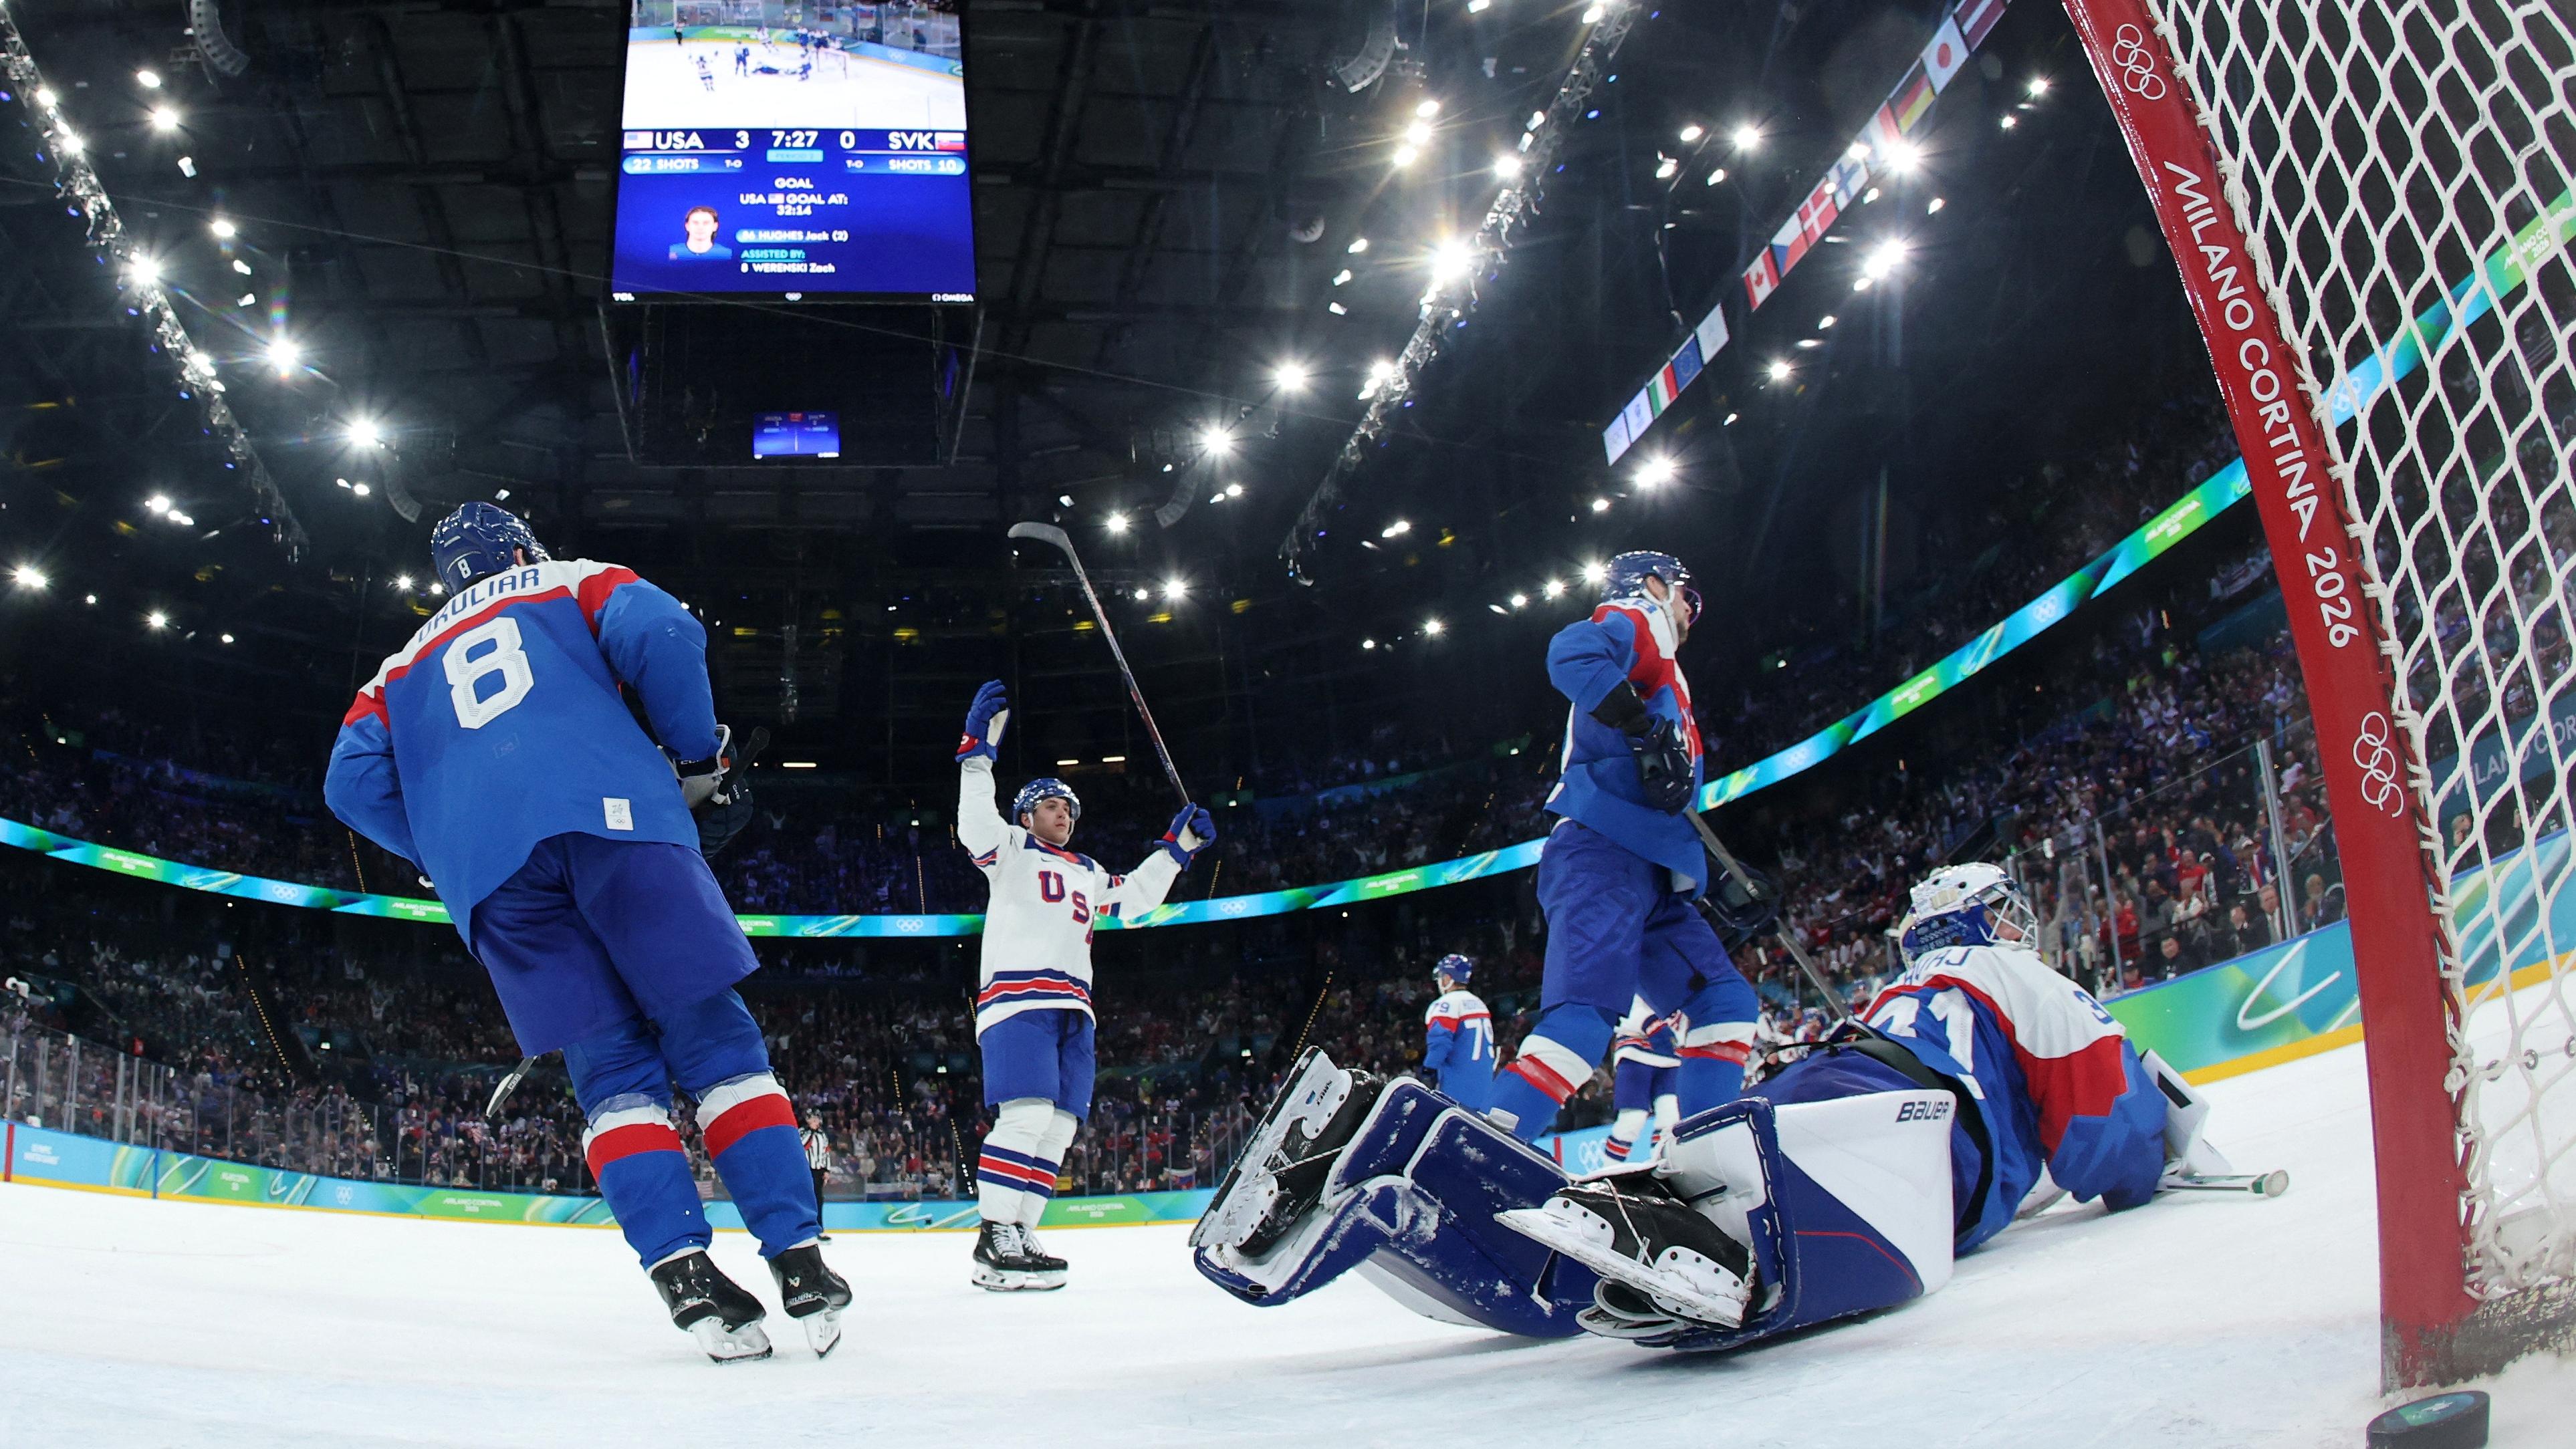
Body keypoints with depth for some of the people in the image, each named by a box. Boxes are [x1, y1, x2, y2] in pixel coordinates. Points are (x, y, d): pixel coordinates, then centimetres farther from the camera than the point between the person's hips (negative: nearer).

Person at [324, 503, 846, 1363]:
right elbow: (661, 634, 5)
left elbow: (354, 781, 20)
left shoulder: (403, 666, 35)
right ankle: (799, 1261, -10)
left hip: (486, 857, 2)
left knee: (611, 1072, 5)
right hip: (613, 810, -2)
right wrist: (702, 765, 12)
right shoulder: (572, 583, 27)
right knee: (714, 1038, -1)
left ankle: (683, 1271, -13)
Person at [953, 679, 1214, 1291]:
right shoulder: (1011, 849, 11)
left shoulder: (1087, 874, 32)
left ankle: (1017, 1239, 3)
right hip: (1017, 995, -8)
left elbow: (1135, 898, 30)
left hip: (1071, 1009, 8)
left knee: (1059, 1126, 1)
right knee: (1027, 1116, -22)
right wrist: (978, 750, -17)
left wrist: (1177, 846, 24)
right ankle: (994, 1240, -22)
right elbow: (974, 823, -8)